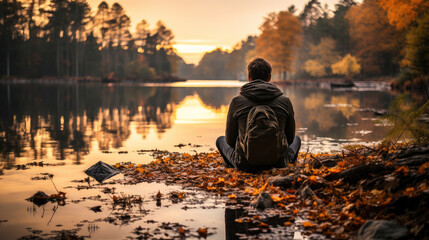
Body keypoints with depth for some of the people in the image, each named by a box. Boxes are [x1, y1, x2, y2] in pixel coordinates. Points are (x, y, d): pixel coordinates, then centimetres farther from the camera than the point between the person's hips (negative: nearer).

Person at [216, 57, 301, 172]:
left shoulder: (237, 102, -6)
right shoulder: (285, 101, -3)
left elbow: (230, 140, 4)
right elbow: (290, 138, 9)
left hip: (244, 165, -1)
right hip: (278, 164, 1)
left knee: (221, 140, 30)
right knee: (296, 139, 33)